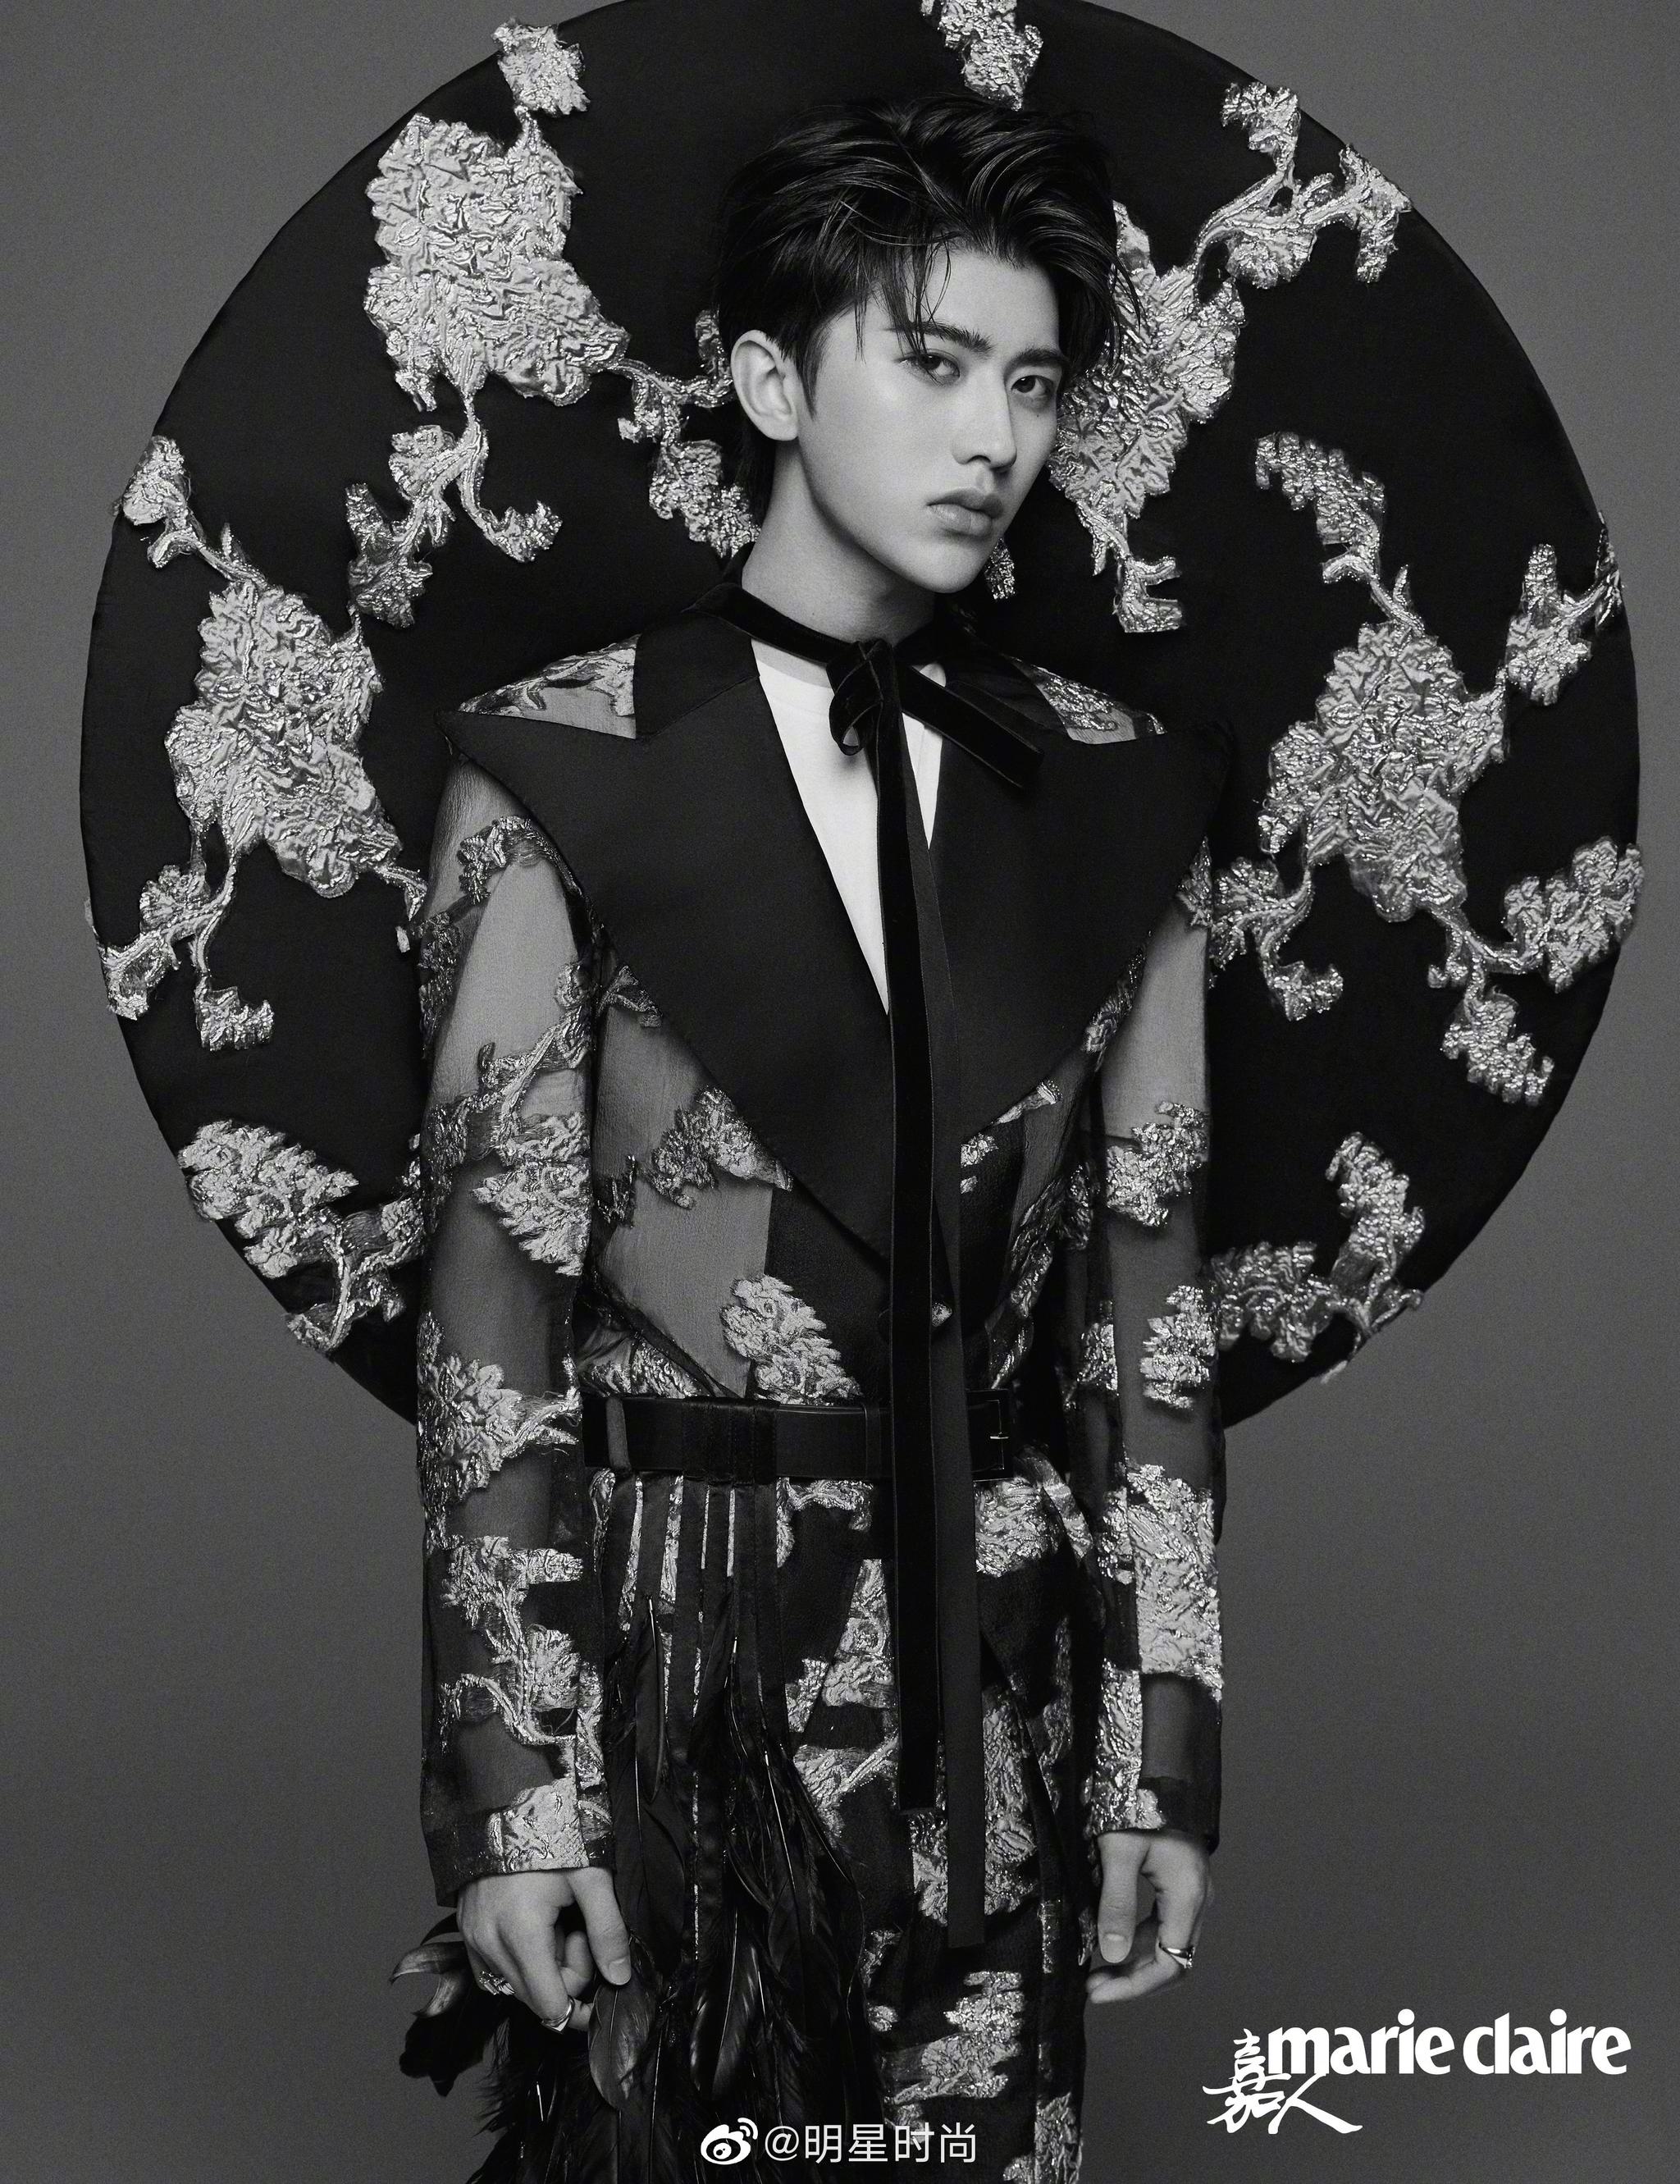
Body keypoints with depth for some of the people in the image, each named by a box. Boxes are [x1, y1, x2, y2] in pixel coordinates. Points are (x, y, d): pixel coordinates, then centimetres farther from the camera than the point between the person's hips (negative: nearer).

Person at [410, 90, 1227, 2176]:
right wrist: (512, 1783, -10)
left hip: (1005, 1662, 3)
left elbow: (1150, 1285, 5)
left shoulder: (1114, 795, 3)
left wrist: (1166, 1749, 3)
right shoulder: (556, 774, -6)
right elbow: (491, 1302, -7)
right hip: (667, 1639, -2)